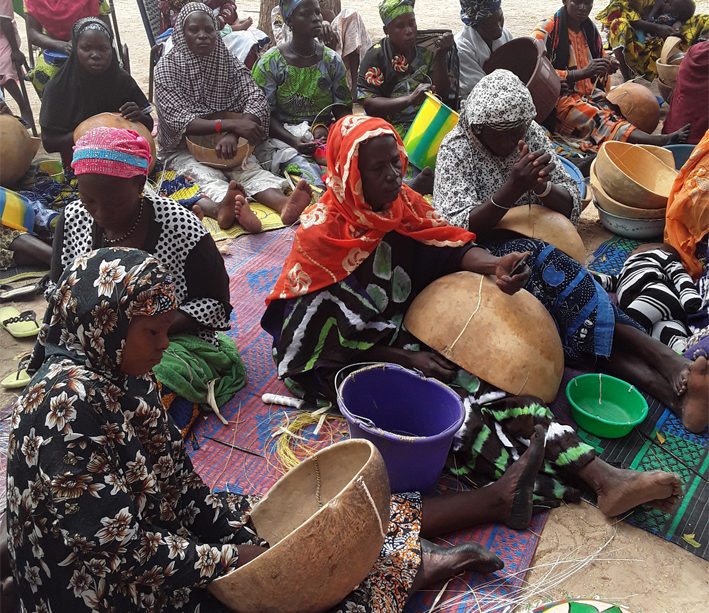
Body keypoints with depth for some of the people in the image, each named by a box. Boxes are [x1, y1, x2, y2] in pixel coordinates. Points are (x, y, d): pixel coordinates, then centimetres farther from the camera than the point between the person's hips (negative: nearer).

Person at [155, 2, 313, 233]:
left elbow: (256, 98, -9)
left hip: (224, 144, 3)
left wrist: (232, 134, -29)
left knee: (249, 168, -27)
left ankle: (282, 202, -59)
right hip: (181, 149, -3)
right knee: (206, 176, -34)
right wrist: (231, 124, -30)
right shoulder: (167, 66, -6)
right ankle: (227, 204, -70)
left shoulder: (227, 60, 3)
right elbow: (178, 119, -18)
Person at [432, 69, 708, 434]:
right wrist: (512, 189, -33)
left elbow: (568, 209, 3)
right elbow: (460, 229, -19)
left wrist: (542, 187, -21)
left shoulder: (531, 135, 4)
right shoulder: (456, 150, -9)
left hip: (530, 247, 5)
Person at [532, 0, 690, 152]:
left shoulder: (590, 29, 17)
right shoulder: (547, 30, -4)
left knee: (616, 111, -22)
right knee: (598, 117, -34)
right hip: (561, 99, -9)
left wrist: (608, 67, 4)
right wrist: (583, 73, -24)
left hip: (591, 95, 9)